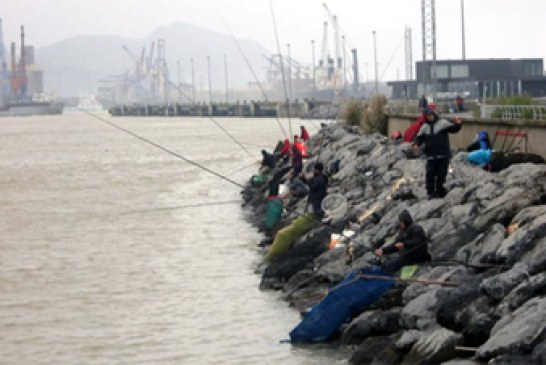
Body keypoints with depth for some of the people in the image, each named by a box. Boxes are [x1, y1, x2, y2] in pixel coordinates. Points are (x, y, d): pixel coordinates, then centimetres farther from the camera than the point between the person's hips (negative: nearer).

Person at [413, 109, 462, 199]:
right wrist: (416, 144, -4)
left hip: (443, 155, -2)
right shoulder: (425, 127, 12)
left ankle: (439, 191, 14)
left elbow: (453, 128, -4)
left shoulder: (443, 123, 1)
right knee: (430, 174, -5)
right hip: (431, 155, 2)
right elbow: (419, 137, 16)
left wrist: (457, 124, -25)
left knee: (441, 174, 2)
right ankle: (431, 192, 1)